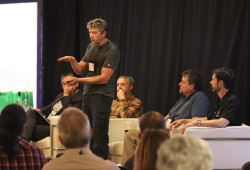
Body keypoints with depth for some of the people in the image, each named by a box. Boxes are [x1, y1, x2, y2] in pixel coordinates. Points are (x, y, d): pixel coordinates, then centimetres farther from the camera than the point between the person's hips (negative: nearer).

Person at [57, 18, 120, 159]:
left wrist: (79, 80, -18)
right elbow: (80, 69, 17)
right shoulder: (91, 47, 14)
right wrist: (72, 61, -4)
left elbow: (104, 78, -15)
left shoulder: (112, 51, -10)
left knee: (99, 135, -7)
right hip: (88, 94, 7)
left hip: (102, 95, -7)